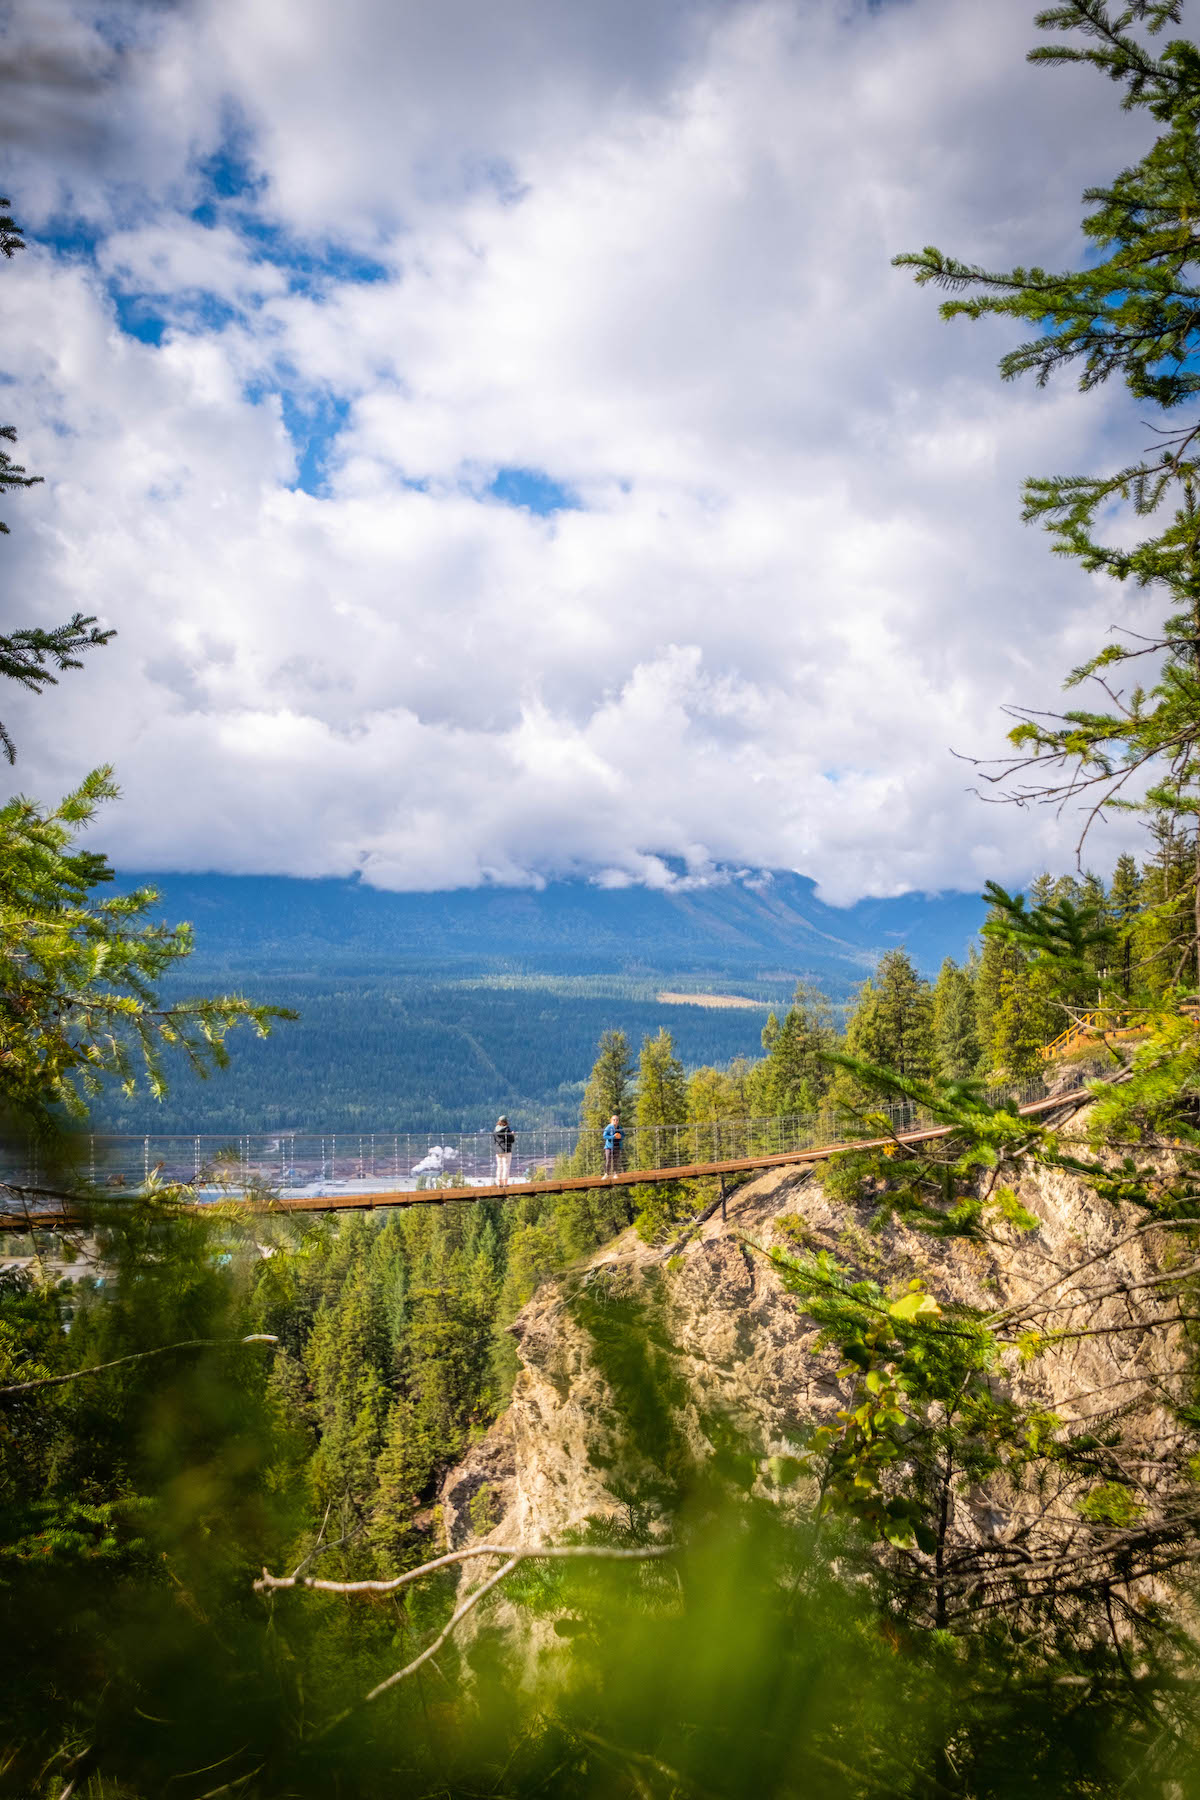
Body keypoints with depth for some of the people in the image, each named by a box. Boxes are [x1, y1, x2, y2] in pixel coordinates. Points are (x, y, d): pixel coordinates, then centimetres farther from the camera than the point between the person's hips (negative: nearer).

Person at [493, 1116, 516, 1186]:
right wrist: (513, 1135, 10)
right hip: (506, 1151, -5)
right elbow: (512, 1140, -9)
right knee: (506, 1167, -2)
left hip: (498, 1151, 5)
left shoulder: (496, 1129, 5)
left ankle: (499, 1183, 9)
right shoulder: (507, 1129, -10)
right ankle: (505, 1183, -6)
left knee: (499, 1167, 10)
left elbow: (493, 1141, 12)